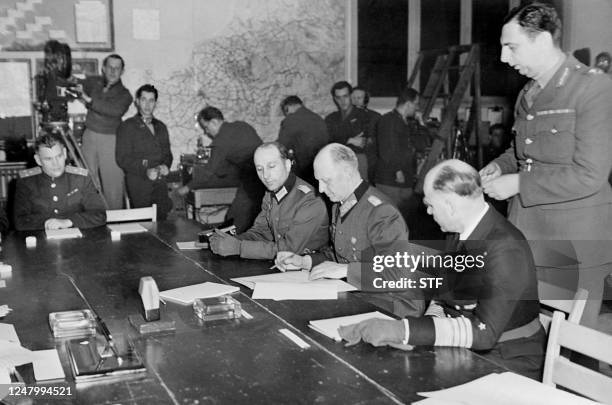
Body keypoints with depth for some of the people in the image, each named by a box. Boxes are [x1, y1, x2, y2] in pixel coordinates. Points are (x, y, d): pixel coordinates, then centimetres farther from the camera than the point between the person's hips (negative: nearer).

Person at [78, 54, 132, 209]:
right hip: (90, 136, 2)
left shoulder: (124, 94, -1)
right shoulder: (92, 82, 8)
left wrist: (90, 101, -25)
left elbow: (116, 110, -20)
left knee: (113, 184, -5)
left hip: (111, 140, -2)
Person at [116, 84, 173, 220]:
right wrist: (145, 171, -19)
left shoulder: (161, 127, 20)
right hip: (138, 182, -4)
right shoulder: (127, 127, 2)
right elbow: (122, 158, -5)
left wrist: (165, 166, 0)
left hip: (159, 181, 4)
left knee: (162, 217, -12)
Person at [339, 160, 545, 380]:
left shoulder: (506, 250, -24)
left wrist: (404, 330, -34)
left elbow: (484, 332, -30)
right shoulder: (464, 233, 3)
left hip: (507, 362, -7)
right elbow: (443, 297, 10)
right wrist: (414, 335, -10)